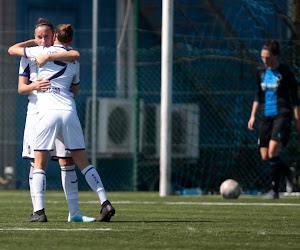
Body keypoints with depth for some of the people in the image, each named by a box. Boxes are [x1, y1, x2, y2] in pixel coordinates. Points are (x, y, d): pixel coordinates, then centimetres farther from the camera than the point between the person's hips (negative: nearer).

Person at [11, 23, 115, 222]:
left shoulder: (43, 52, 4)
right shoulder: (74, 61, 16)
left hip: (48, 111, -3)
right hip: (69, 111, 4)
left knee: (39, 163, 1)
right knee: (83, 162, 9)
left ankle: (39, 211, -9)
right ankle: (105, 203, 0)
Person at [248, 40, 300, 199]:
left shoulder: (286, 73, -6)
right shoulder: (261, 73, 10)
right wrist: (253, 116, 14)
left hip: (282, 115, -6)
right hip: (266, 116, 6)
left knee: (272, 152, -19)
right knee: (265, 157, 3)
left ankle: (274, 190, -10)